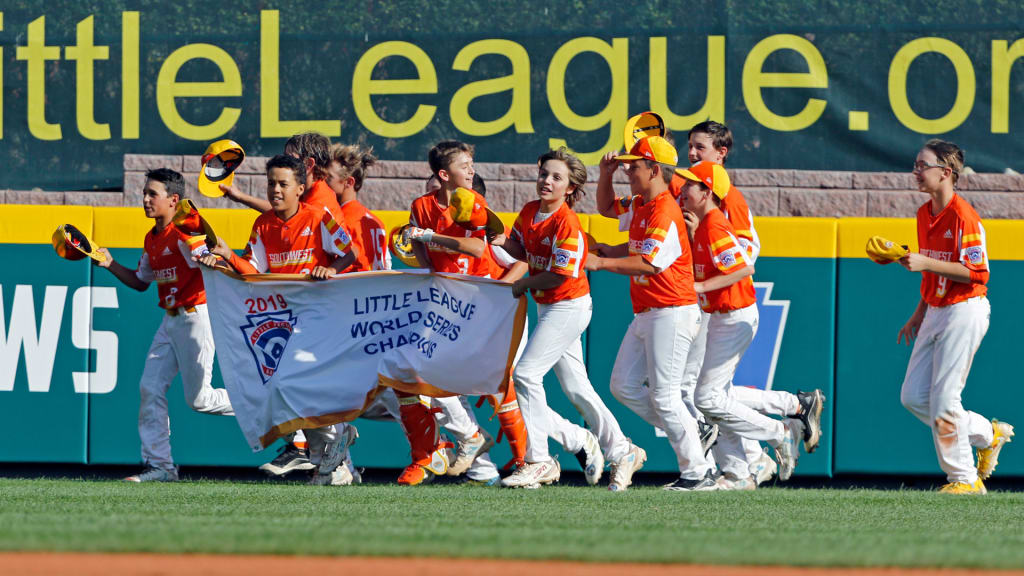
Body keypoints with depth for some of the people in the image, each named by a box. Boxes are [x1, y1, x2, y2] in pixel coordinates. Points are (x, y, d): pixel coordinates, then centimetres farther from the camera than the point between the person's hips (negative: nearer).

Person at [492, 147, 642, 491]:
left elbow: (559, 276, -22)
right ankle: (620, 452, 23)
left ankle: (539, 462, -11)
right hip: (548, 307, 9)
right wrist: (505, 243, -5)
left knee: (527, 373, -15)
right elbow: (522, 249, 16)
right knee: (575, 387, 13)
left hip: (569, 306, -9)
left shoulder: (566, 224, -21)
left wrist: (525, 285, -9)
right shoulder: (530, 211, 4)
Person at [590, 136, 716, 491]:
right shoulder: (640, 206, 12)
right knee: (623, 386, 9)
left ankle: (698, 472, -3)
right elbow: (607, 208, 32)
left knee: (664, 396, -9)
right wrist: (605, 175, 13)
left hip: (671, 314, -10)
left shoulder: (664, 213, -18)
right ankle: (691, 431, 17)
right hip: (645, 315, 10)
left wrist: (601, 262, -22)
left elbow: (650, 263, -27)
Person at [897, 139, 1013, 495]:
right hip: (936, 313, 9)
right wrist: (918, 316, 22)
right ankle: (988, 434, 22)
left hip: (964, 312, -9)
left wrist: (925, 262, -26)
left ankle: (965, 479, 4)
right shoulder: (925, 214, 11)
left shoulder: (963, 217, -17)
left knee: (944, 399, -9)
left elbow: (977, 272, -21)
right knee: (913, 397, 7)